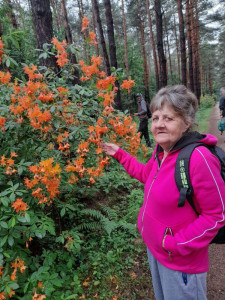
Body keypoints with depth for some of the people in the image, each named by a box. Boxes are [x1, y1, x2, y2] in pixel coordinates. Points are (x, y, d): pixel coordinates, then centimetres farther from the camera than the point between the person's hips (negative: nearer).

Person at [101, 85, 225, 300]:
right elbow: (147, 174, 14)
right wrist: (119, 154, 12)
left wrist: (178, 245, -21)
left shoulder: (199, 159, -30)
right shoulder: (161, 149, -6)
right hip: (153, 247, 7)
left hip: (180, 261, -7)